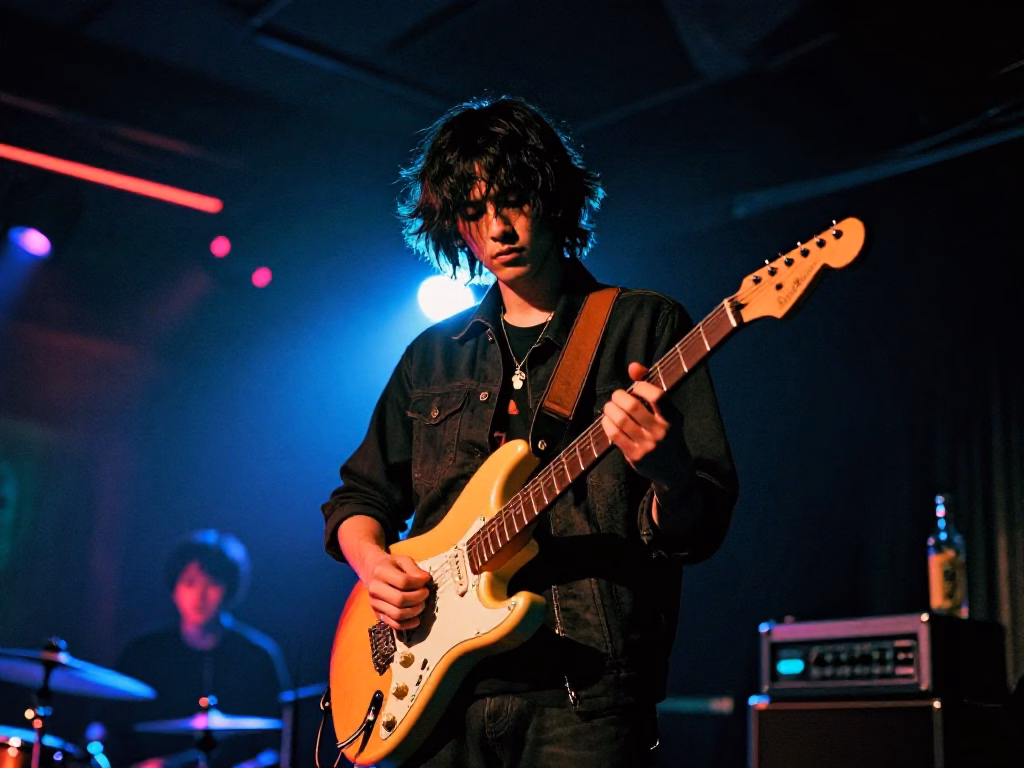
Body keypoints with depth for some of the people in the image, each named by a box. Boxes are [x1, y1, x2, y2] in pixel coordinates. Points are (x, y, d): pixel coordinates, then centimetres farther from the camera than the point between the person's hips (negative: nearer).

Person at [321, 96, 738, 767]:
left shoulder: (647, 327, 2)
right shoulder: (433, 354, 15)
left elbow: (703, 528, -4)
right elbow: (360, 494, 21)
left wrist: (666, 472, -27)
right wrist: (373, 561, -1)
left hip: (580, 693, -4)